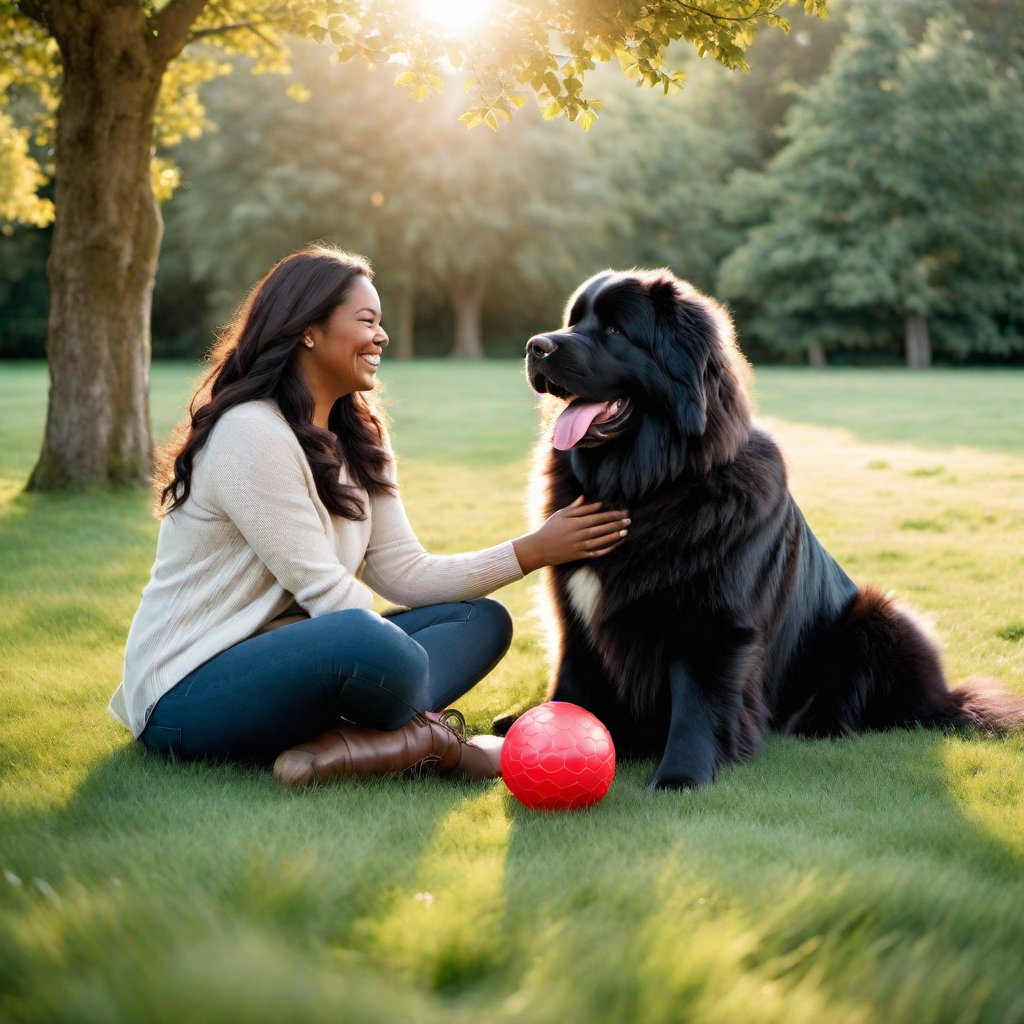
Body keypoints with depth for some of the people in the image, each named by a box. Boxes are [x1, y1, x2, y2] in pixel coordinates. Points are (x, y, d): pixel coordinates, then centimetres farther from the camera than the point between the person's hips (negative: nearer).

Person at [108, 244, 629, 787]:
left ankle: (337, 747, -23)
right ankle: (431, 740, -10)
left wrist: (534, 550, -3)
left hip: (277, 658, 10)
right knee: (369, 639, -39)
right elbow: (325, 590, -19)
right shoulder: (251, 433, -16)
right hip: (186, 693, -10)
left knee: (482, 621, -3)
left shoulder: (354, 442, 13)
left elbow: (405, 574, 5)